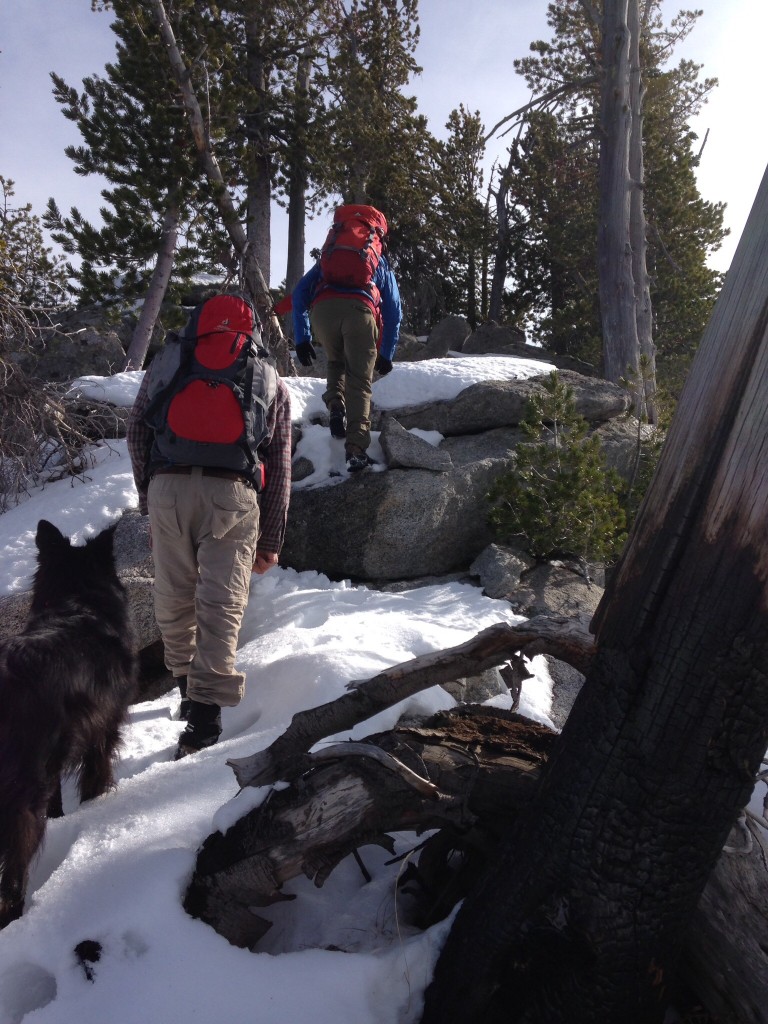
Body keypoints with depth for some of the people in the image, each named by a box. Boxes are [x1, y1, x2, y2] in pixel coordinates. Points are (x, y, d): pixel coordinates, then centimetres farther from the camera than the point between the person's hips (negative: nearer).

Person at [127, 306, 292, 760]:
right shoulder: (272, 383, 21)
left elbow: (137, 431, 15)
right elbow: (280, 467, 16)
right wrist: (270, 541, 17)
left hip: (168, 486, 1)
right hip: (232, 492, -1)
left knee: (173, 600, 15)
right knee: (221, 605, -2)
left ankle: (188, 686, 29)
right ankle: (205, 713, -8)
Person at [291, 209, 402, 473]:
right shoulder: (381, 264, 37)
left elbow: (299, 295, 25)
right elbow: (393, 312, 30)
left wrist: (301, 339, 22)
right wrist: (386, 354, 33)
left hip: (322, 309, 2)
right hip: (360, 310, -1)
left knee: (336, 363, 28)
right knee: (359, 382, 1)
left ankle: (335, 406, 1)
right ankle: (356, 449, -12)